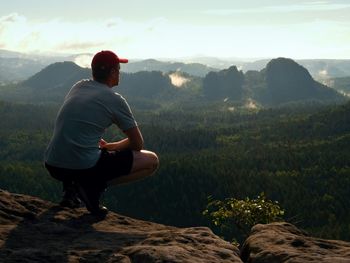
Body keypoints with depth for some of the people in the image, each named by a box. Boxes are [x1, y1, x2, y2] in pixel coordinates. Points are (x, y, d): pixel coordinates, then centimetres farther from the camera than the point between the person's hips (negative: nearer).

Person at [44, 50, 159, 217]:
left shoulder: (78, 87, 16)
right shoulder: (115, 100, -3)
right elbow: (137, 144, 5)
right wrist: (109, 146, 20)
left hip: (52, 167, 7)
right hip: (84, 168, -7)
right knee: (152, 161, 4)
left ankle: (71, 188, 15)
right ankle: (94, 186, -7)